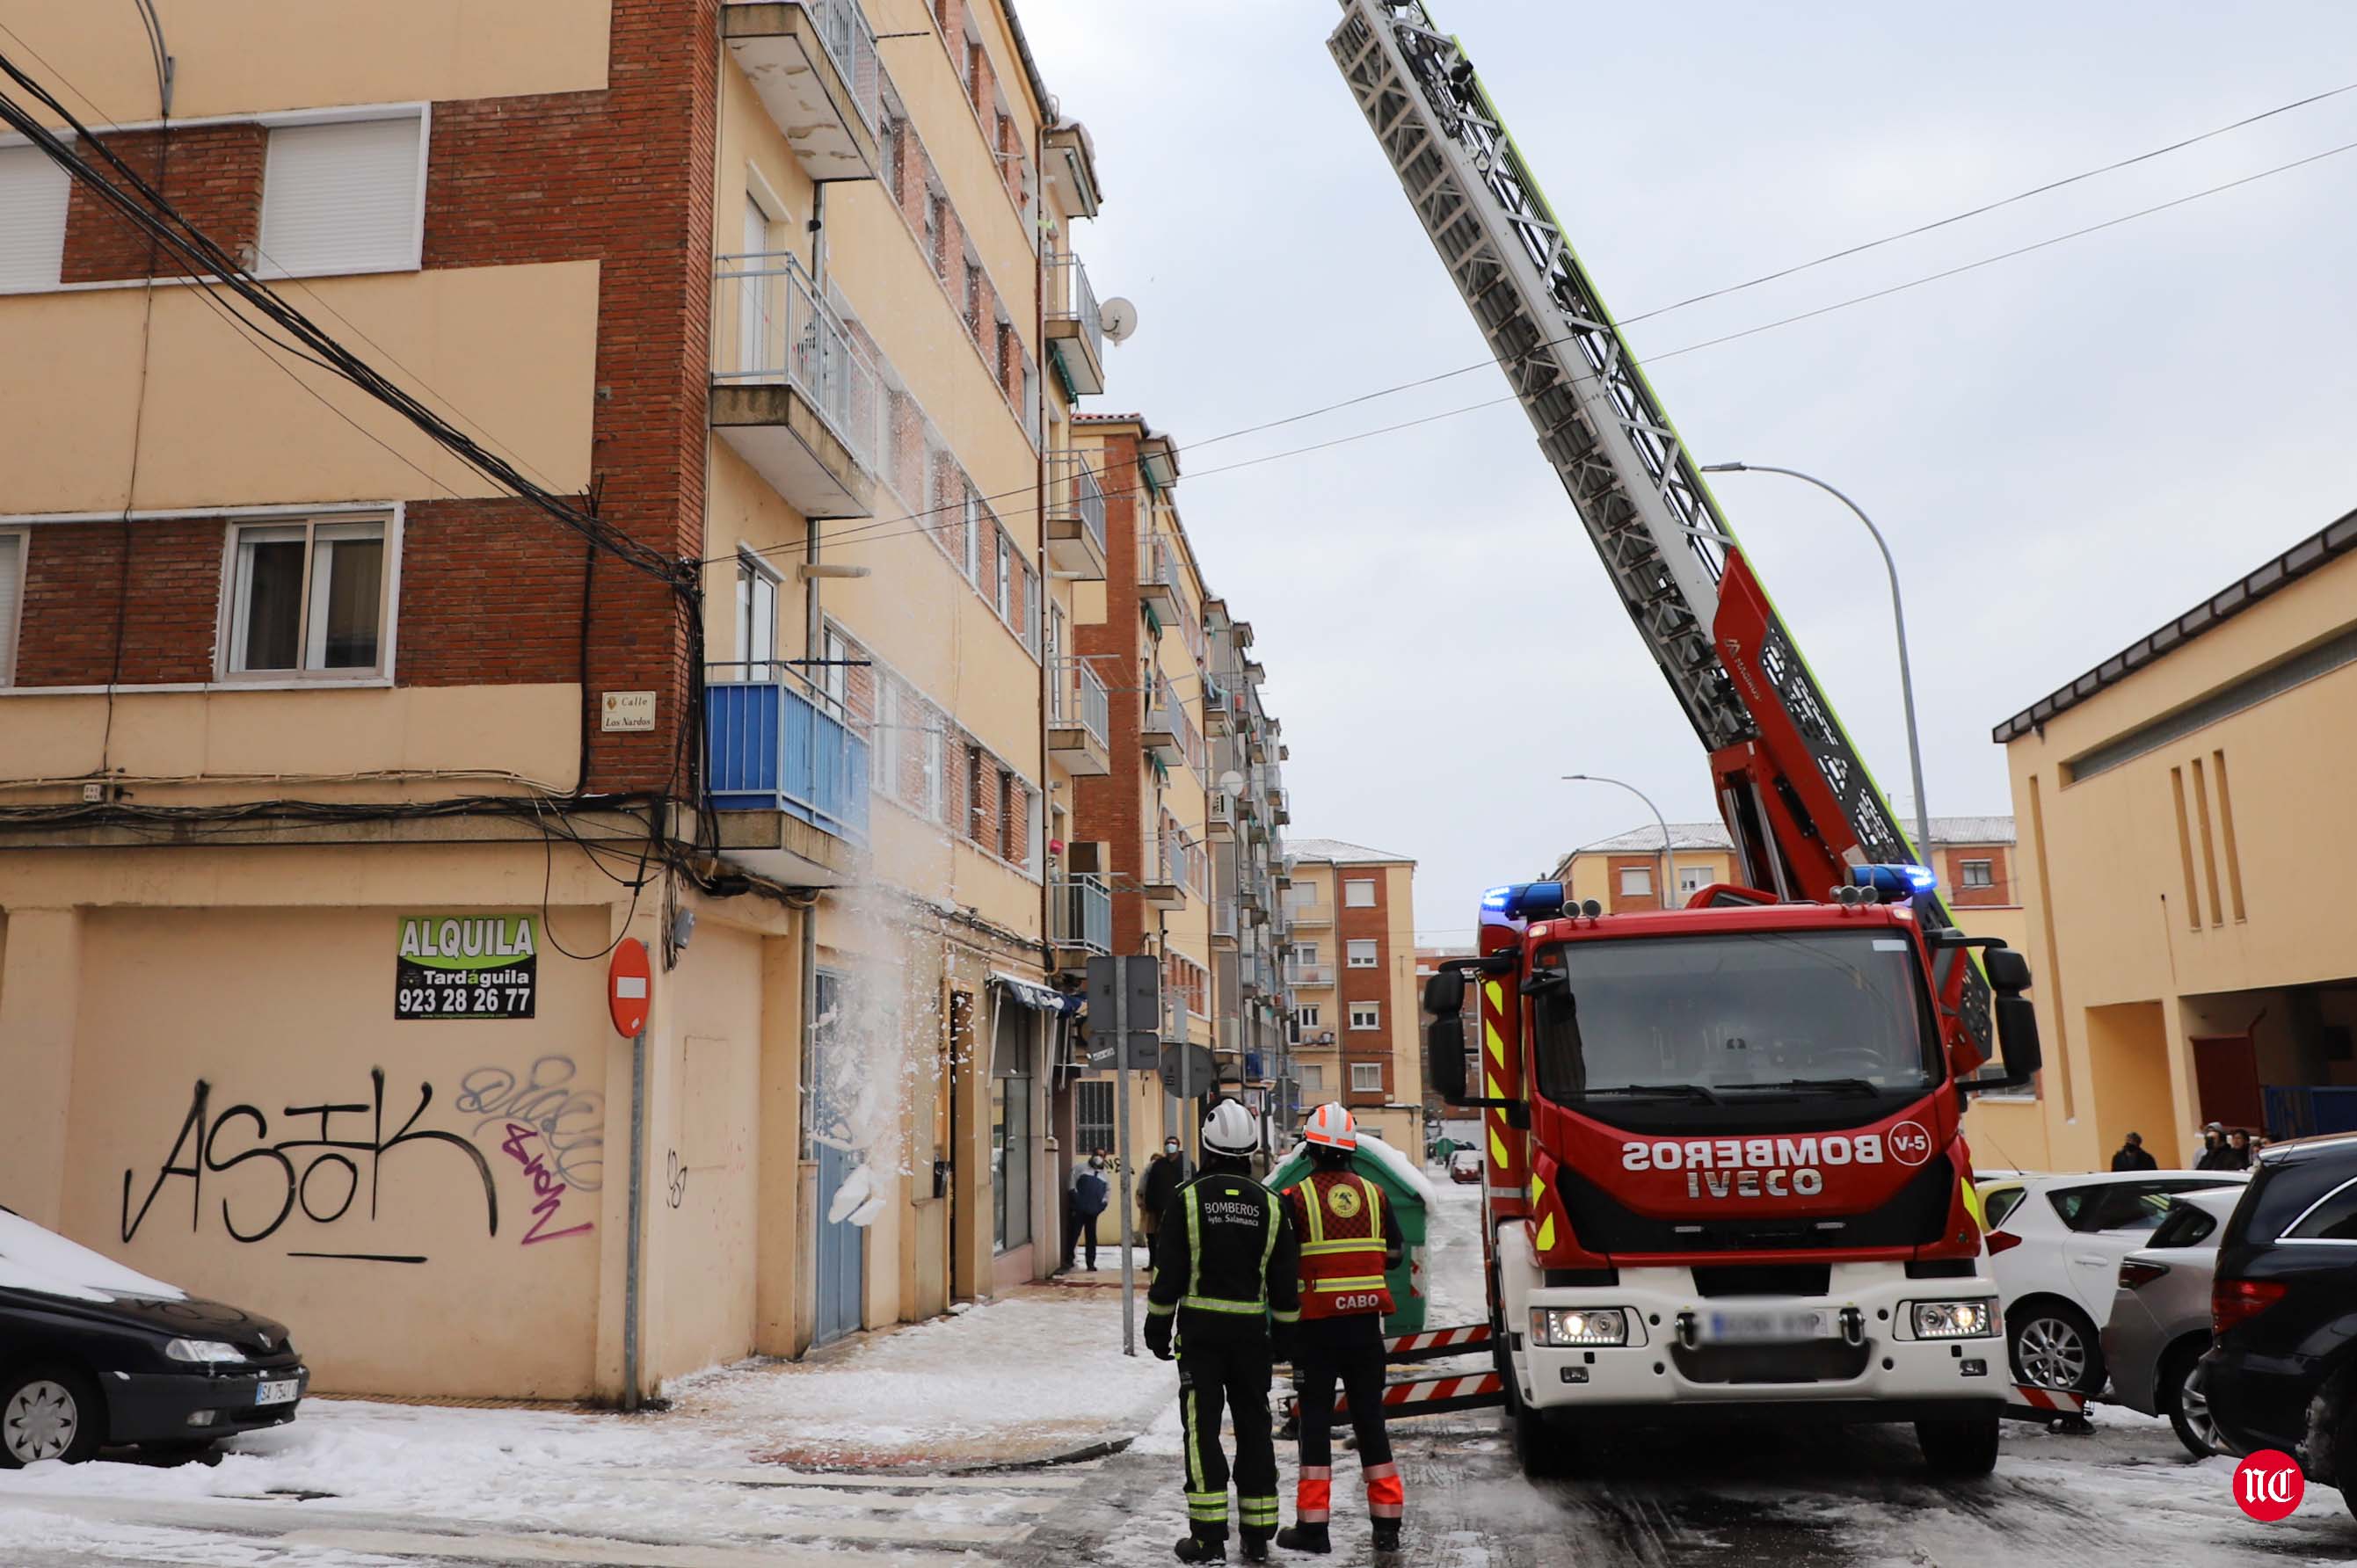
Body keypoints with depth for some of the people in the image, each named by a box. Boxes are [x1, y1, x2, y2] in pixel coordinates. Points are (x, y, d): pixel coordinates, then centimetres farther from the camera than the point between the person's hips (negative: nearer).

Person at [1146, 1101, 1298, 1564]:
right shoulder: (1269, 1204, 3)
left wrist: (1157, 1326, 4)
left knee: (1203, 1428, 1)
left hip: (1200, 1326, -3)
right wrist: (1284, 1334, 16)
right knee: (1253, 1426, 11)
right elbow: (1285, 1279, 7)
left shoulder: (1188, 1198, -6)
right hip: (1251, 1329, 3)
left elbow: (1168, 1272, -5)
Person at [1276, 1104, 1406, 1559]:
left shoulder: (1296, 1198, -10)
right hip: (1364, 1321, 3)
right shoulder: (1374, 1194, 0)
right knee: (1369, 1417, 13)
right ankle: (1386, 1525, 16)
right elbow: (1395, 1254, 9)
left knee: (1316, 1420, 6)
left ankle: (1313, 1526, 7)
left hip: (1316, 1324, -3)